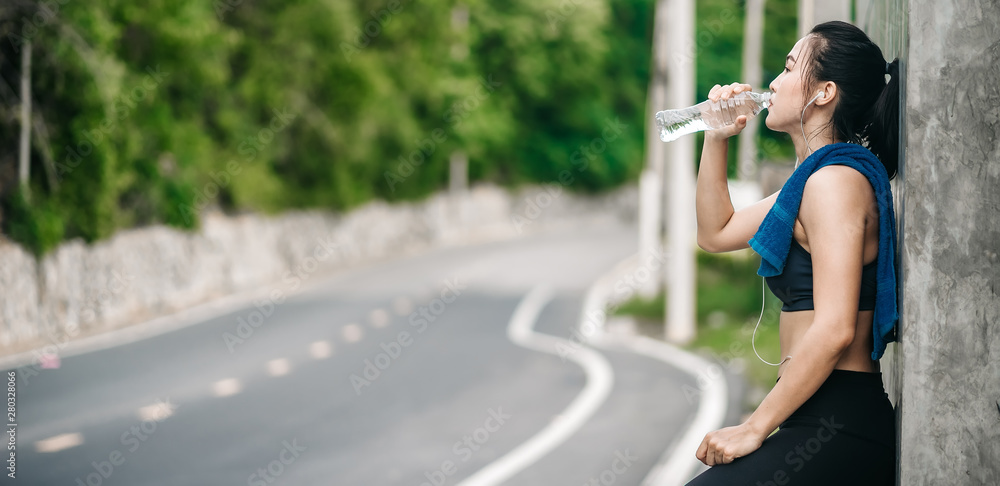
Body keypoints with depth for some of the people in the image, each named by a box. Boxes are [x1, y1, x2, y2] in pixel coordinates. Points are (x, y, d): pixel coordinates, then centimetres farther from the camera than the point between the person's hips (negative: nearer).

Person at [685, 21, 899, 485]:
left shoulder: (835, 180, -14)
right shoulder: (814, 179, 18)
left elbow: (834, 330, -22)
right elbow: (716, 233, 30)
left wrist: (754, 427, -18)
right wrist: (715, 140, 18)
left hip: (838, 425, -10)